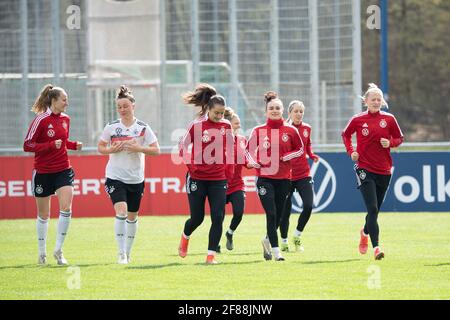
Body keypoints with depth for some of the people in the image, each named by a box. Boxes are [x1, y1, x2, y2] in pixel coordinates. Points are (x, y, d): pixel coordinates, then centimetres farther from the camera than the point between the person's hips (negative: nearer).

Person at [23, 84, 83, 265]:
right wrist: (51, 145, -23)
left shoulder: (65, 119, 6)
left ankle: (58, 250, -4)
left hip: (63, 170, 4)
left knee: (66, 208, -14)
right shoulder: (41, 120, -12)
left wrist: (74, 145, 1)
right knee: (43, 215, 8)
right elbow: (27, 145, -14)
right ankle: (42, 252, 24)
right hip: (43, 172, -4)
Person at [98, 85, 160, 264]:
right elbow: (100, 147, 8)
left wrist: (138, 148, -18)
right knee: (121, 211, -19)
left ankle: (128, 252, 27)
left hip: (136, 179, 2)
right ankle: (121, 254, -15)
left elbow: (156, 150, -3)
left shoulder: (143, 128, -3)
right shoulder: (111, 127, -1)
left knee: (132, 217, 11)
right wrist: (112, 149, -12)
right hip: (115, 177, -1)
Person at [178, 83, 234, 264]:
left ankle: (211, 255, -2)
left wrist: (229, 173, 9)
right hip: (197, 178, -2)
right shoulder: (197, 126, -7)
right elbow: (183, 148, -2)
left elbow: (229, 151, 12)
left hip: (219, 180, 2)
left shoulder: (226, 126, 3)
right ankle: (185, 238, 37)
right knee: (197, 217, 4)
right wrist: (191, 166, -9)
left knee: (218, 217, -8)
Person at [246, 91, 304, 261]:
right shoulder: (258, 131, -1)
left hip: (283, 178, 2)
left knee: (278, 215, 10)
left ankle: (267, 240, 37)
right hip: (265, 178, -2)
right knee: (271, 214, -11)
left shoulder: (290, 130, 1)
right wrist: (254, 162, -8)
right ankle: (276, 250, -9)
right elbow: (249, 149, 10)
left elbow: (300, 149, 11)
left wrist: (285, 157, -6)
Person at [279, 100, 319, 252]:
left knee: (308, 206, -10)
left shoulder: (307, 128, 6)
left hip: (303, 174, 3)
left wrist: (312, 155, 4)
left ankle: (297, 236, 11)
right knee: (285, 210, 3)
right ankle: (284, 242, 21)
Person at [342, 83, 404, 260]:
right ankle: (376, 247, -18)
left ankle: (365, 232, 45)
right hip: (365, 169, -3)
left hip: (384, 170, 3)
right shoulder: (358, 120, -1)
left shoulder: (389, 119, 1)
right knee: (372, 209, -16)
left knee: (375, 210, 14)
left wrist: (390, 143, -11)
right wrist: (351, 151, 0)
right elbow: (346, 134, 15)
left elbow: (399, 138, 10)